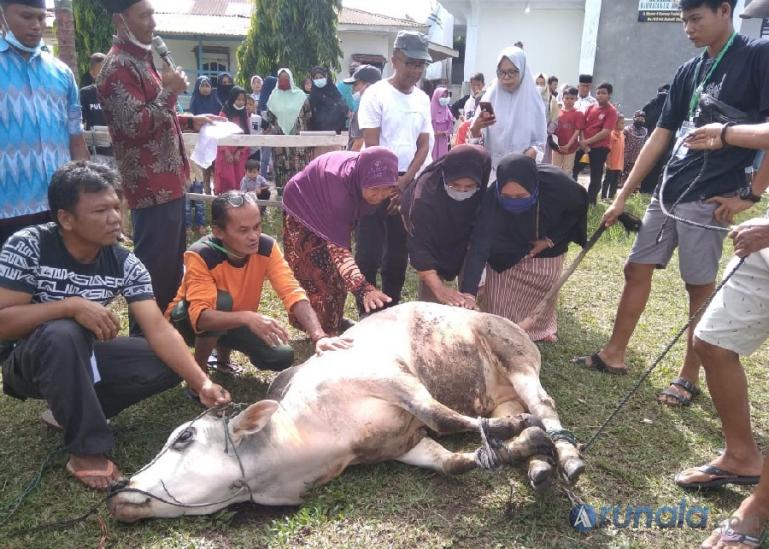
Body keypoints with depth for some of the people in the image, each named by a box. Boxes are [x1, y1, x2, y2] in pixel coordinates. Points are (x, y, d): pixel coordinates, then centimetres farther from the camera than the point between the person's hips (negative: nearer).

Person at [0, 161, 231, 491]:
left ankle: (72, 408, 2)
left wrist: (201, 382, -30)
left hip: (83, 356, 4)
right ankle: (87, 451, -23)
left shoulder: (125, 264, -13)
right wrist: (71, 305, -36)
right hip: (28, 360, -4)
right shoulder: (27, 247, -21)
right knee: (63, 334, -38)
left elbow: (158, 329, -19)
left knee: (169, 365, -15)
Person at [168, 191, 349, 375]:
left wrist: (319, 337, -43)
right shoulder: (200, 256, -33)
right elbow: (201, 316, -42)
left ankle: (223, 359, 16)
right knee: (221, 301, -35)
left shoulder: (266, 247, -22)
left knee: (282, 356, -15)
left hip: (234, 324, 4)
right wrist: (247, 318, -58)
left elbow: (293, 293, -29)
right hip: (189, 322, -4)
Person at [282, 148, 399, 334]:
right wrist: (363, 288, -57)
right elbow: (337, 243, -48)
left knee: (336, 270, 12)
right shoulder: (338, 181, -44)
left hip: (331, 213, 6)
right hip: (303, 208, -6)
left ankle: (334, 321, 28)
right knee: (316, 271, -4)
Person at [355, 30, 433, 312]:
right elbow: (371, 147, -11)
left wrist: (403, 182, -6)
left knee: (399, 252, 10)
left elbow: (424, 146, 6)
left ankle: (390, 309, 22)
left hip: (407, 184, 5)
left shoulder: (422, 98, 8)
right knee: (369, 252, -3)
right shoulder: (376, 94, -8)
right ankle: (366, 311, 9)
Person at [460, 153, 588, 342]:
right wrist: (467, 293, -53)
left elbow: (578, 206, -14)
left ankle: (540, 328, 45)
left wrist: (550, 240, -19)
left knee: (543, 292, 17)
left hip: (547, 249, 2)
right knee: (502, 299, -2)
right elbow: (479, 247, -44)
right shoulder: (492, 199, -41)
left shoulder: (557, 183, -37)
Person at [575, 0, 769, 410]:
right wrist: (623, 196, 10)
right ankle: (614, 354, 19)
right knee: (636, 269, 8)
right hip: (669, 192, 7)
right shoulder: (688, 72, 13)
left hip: (710, 197, -7)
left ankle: (690, 376, 14)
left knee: (700, 285, 0)